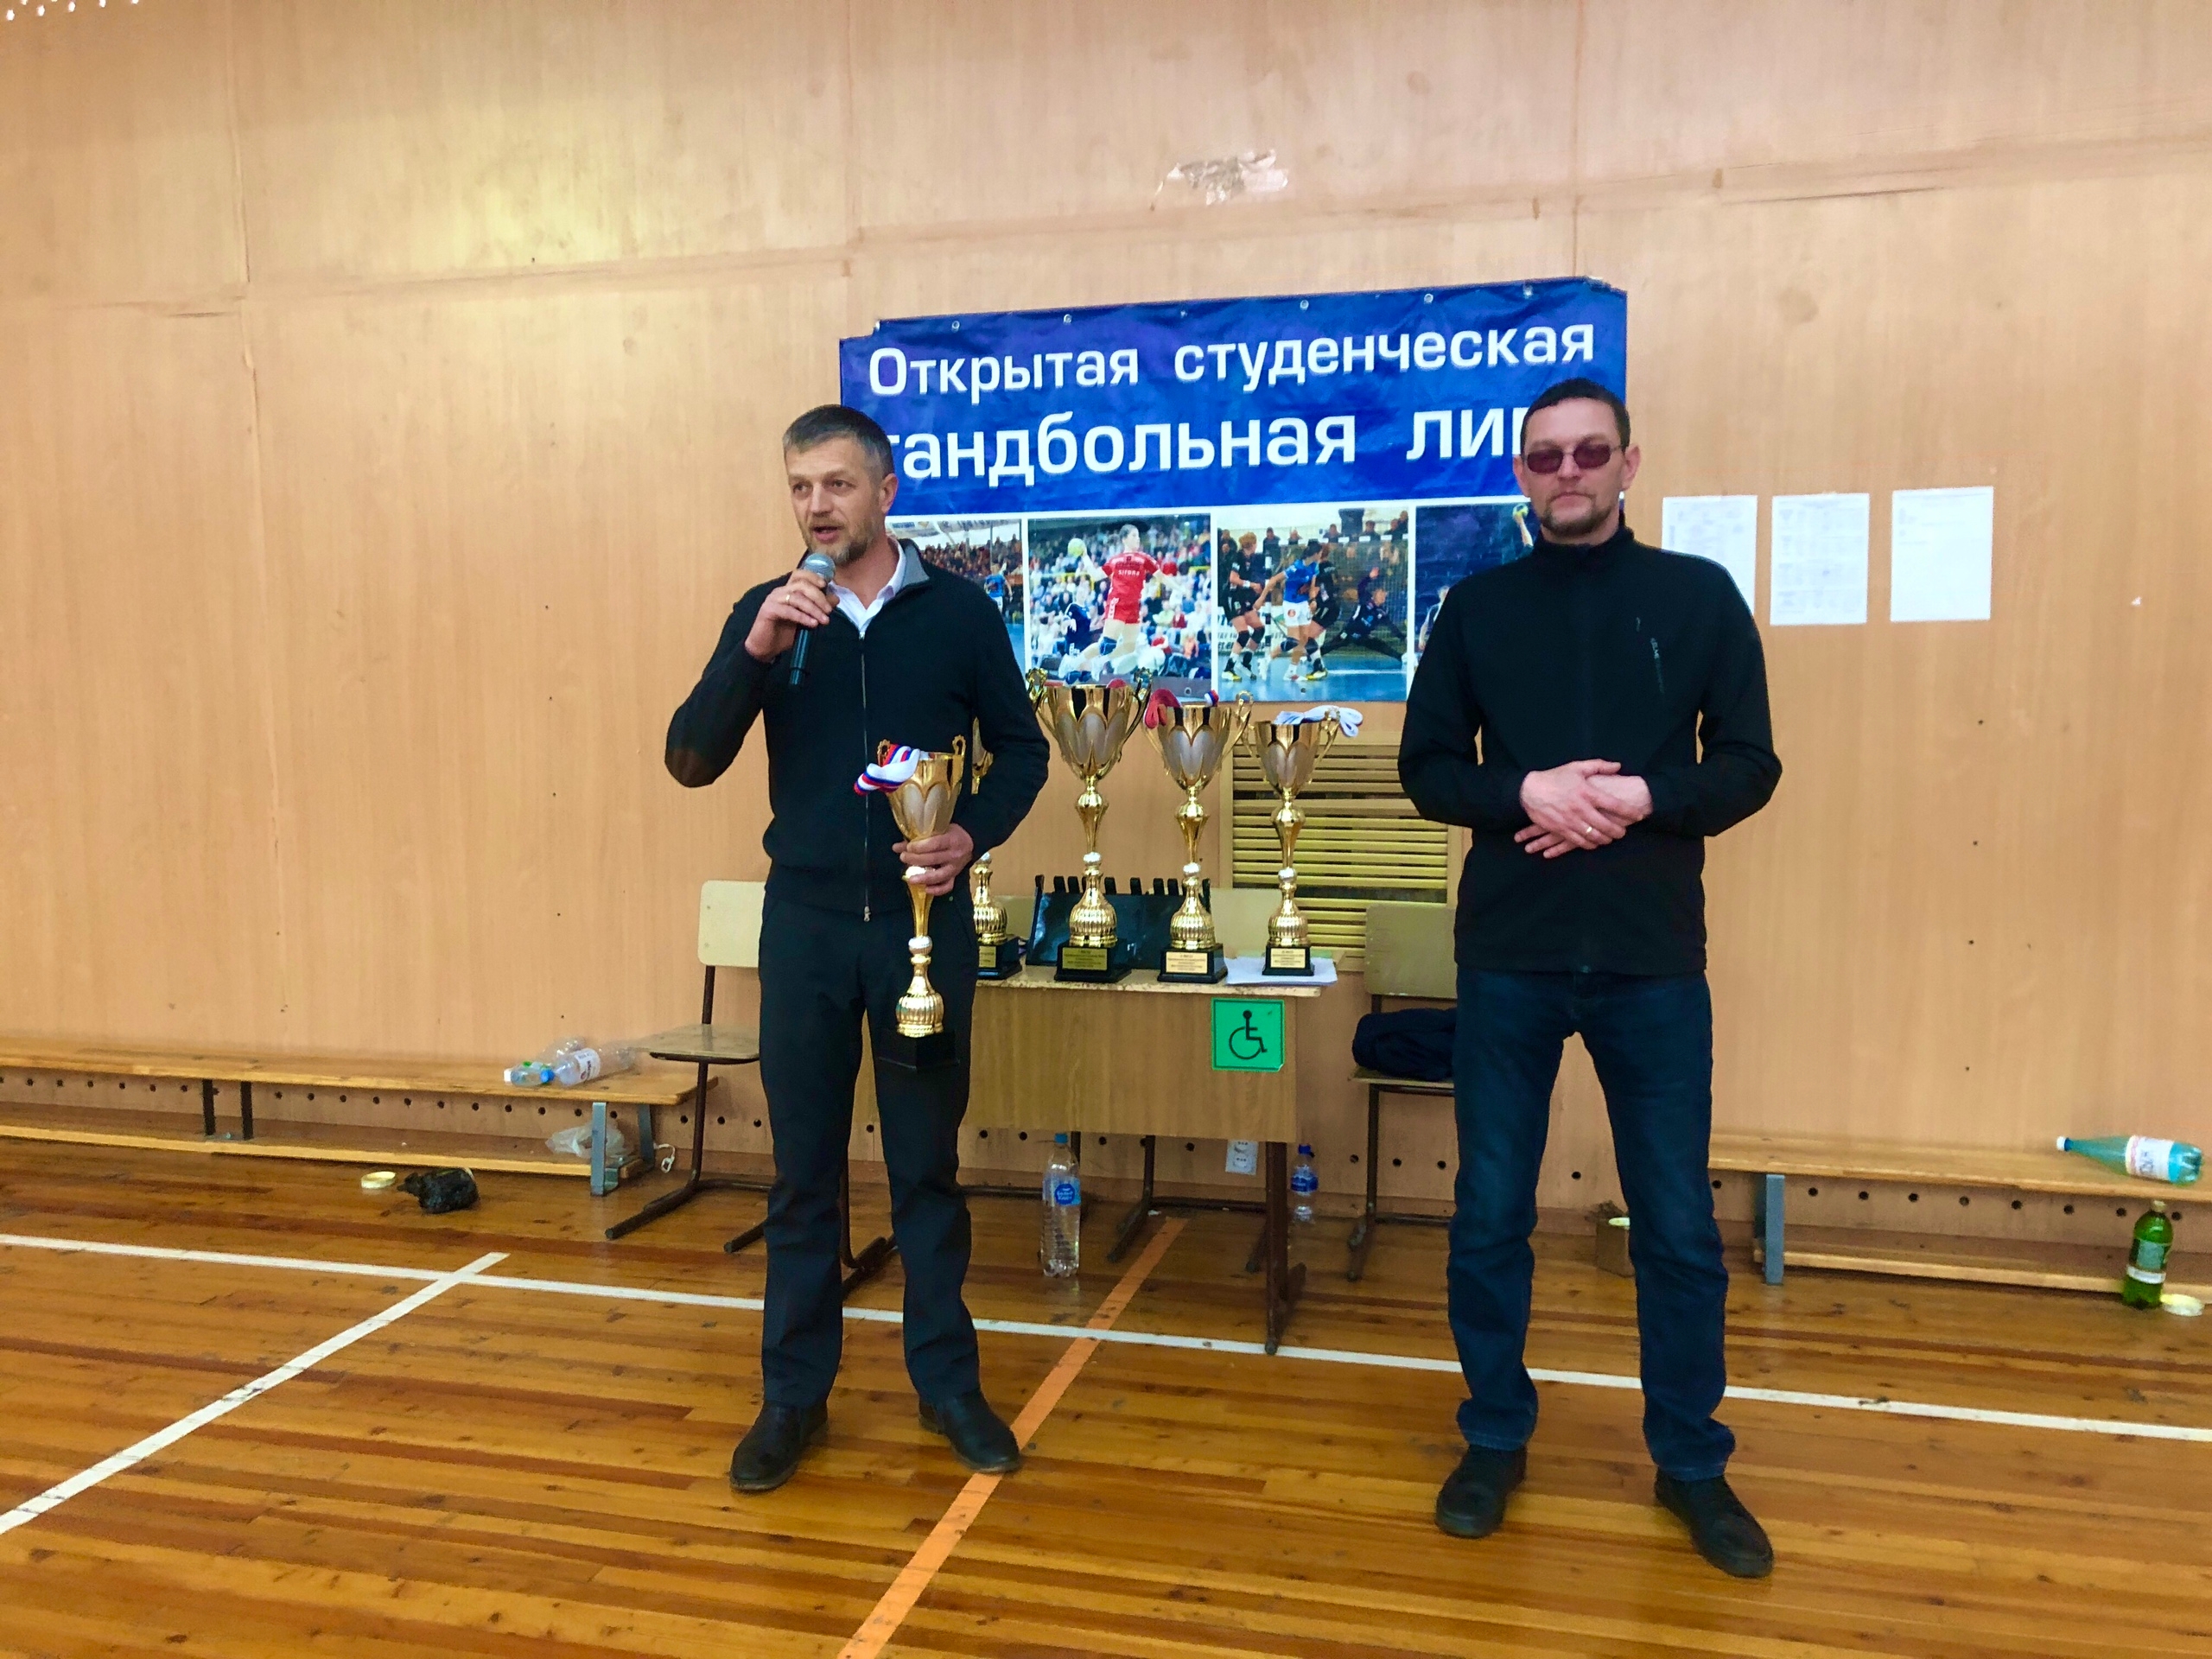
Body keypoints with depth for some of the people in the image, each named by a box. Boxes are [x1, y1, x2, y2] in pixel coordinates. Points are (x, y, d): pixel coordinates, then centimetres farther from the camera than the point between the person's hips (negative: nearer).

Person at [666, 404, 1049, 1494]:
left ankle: (947, 1384, 25)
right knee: (803, 1169, 10)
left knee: (926, 1165, 9)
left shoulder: (957, 609, 0)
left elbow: (1020, 747, 6)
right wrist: (755, 650, -20)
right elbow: (691, 761, -5)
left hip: (924, 922, -1)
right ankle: (793, 1394, 25)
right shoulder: (768, 611, 3)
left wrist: (974, 833, -12)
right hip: (805, 923, 1)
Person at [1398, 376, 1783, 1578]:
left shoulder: (1699, 597, 3)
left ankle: (1691, 1463, 28)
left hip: (1653, 958, 0)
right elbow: (1426, 768, 4)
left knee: (1679, 1226, 9)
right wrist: (1526, 795, -14)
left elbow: (1748, 766, 1)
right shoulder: (1477, 606, 5)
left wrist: (1642, 799, -16)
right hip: (1507, 955, 1)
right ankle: (1495, 1442, 29)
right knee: (1489, 1217, 9)